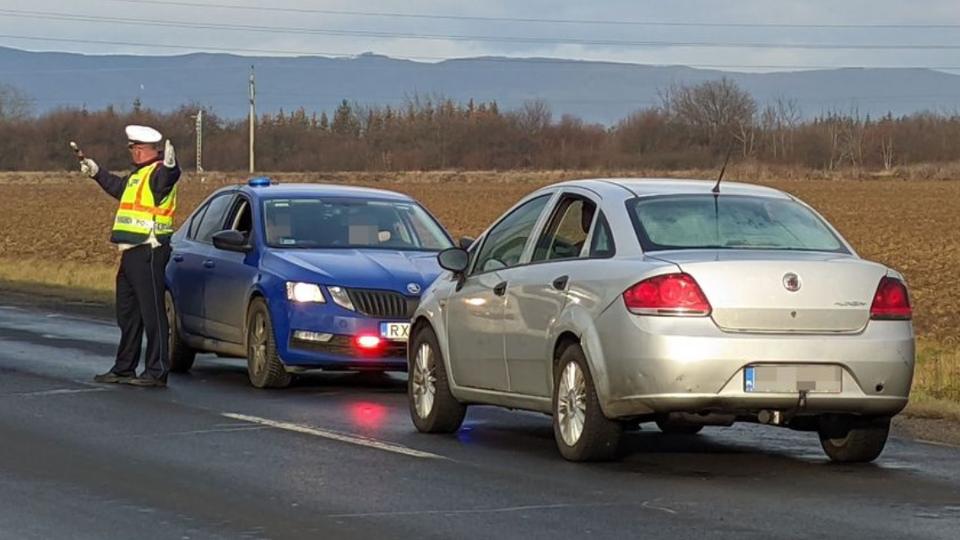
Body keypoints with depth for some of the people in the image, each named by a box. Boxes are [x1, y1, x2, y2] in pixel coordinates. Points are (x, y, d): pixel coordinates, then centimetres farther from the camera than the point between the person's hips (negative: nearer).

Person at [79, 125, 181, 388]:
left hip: (149, 251, -11)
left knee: (152, 312, -10)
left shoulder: (158, 172, -13)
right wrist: (97, 173, 50)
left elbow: (167, 178, -38)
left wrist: (170, 166, -60)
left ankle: (156, 373, -9)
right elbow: (119, 187, 39)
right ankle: (124, 368, 27)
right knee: (127, 313, 18)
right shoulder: (138, 174, 19)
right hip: (132, 252, 11)